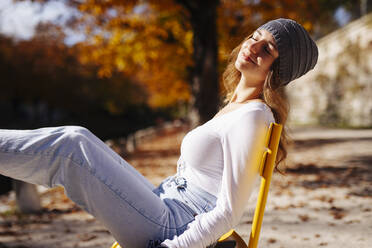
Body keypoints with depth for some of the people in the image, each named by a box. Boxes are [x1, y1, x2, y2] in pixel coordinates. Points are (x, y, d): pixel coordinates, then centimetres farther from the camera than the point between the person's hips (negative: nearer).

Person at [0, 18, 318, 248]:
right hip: (168, 210, 9)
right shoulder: (236, 106, 13)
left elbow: (228, 214, -20)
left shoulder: (253, 117, -16)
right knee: (77, 139, 2)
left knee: (72, 145, -17)